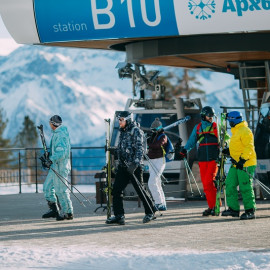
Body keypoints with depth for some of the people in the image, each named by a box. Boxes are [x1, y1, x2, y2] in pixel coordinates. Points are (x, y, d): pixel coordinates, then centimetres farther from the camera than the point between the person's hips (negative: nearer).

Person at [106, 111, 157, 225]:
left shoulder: (136, 131, -9)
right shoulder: (123, 132, 16)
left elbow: (139, 149, -18)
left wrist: (136, 162, -28)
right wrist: (113, 151, 8)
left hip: (134, 167, -8)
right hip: (122, 166, 8)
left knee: (140, 190, 0)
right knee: (116, 190, -1)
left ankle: (150, 212, 15)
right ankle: (119, 216, 0)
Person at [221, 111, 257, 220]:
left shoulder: (245, 131, -13)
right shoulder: (236, 131, 19)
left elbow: (248, 147, -19)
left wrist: (242, 159, -25)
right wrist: (229, 151, 14)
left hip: (245, 164, -10)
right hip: (236, 164, 10)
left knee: (245, 188, -7)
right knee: (230, 185, 5)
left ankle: (250, 211, 0)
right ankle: (233, 209, 9)